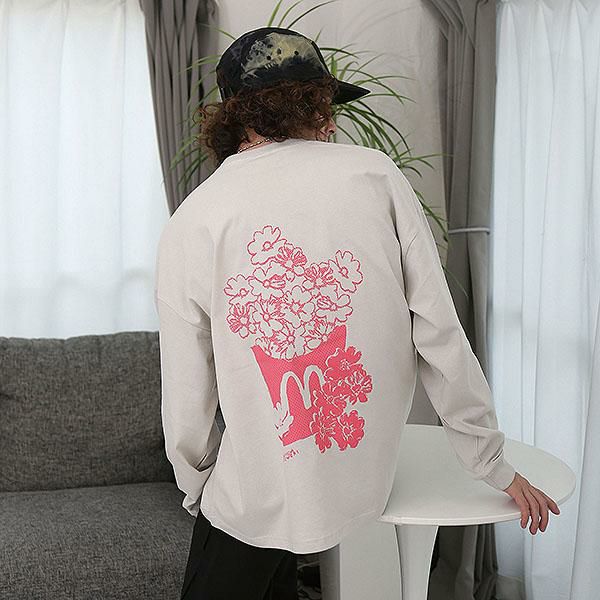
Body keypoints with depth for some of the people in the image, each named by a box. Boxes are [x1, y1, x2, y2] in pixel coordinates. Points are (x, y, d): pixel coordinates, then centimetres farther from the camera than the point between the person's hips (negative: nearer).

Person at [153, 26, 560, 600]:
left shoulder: (185, 228, -8)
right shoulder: (374, 173, -7)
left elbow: (187, 410, -5)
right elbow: (440, 337, -7)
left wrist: (199, 493, 15)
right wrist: (494, 465, 4)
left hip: (256, 505, -2)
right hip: (365, 485, 3)